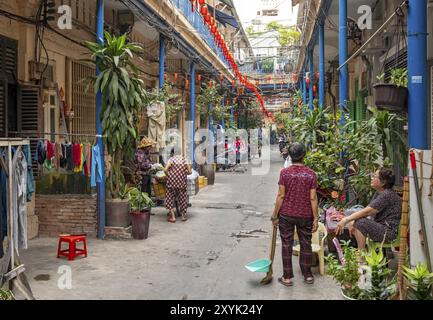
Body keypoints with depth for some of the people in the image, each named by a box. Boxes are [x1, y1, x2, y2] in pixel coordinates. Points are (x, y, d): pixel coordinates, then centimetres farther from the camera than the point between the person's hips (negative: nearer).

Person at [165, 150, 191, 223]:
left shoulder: (171, 159, -2)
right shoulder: (183, 159, 5)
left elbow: (166, 170, -15)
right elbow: (189, 172, 1)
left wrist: (169, 175, 2)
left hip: (172, 182, -3)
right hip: (182, 181, 3)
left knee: (170, 198, 7)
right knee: (182, 198, 14)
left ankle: (172, 217, 2)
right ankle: (184, 216, 20)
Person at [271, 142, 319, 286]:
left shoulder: (284, 172, -9)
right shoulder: (311, 174, -6)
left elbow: (281, 196, -9)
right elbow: (313, 198, -7)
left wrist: (275, 215, -1)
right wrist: (316, 218, -1)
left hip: (286, 215, -1)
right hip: (305, 215, 1)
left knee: (287, 245, 8)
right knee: (306, 244, 14)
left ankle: (287, 277, 13)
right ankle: (308, 275, 24)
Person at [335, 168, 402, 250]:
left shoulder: (387, 195, -20)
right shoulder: (379, 193, 12)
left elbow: (366, 212, -25)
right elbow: (367, 210, 6)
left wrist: (345, 220, -25)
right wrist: (352, 221, -10)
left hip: (389, 232, -10)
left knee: (361, 223, -26)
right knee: (352, 224, 9)